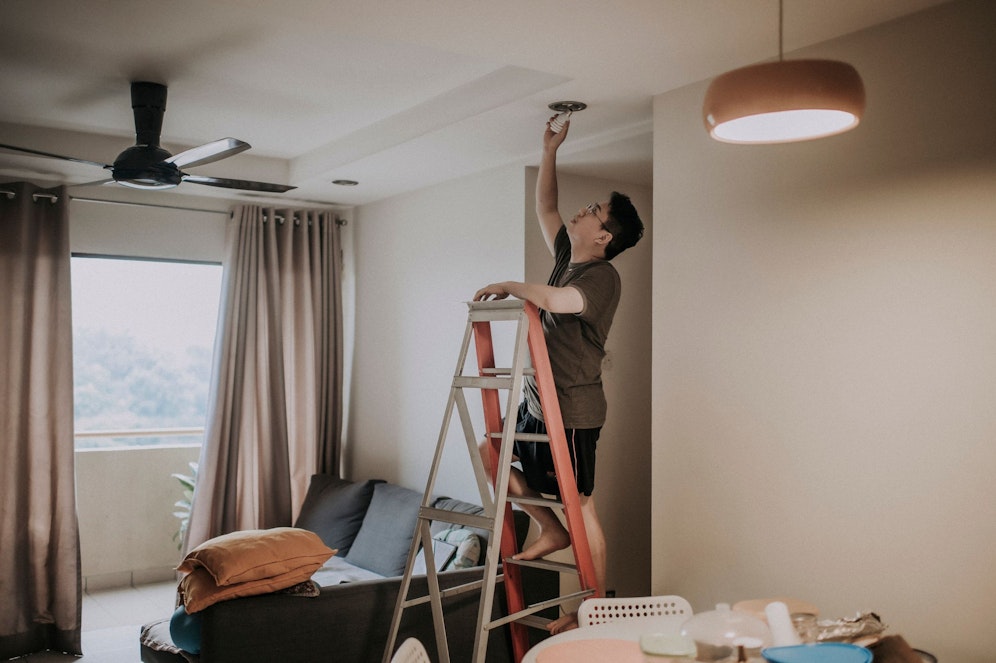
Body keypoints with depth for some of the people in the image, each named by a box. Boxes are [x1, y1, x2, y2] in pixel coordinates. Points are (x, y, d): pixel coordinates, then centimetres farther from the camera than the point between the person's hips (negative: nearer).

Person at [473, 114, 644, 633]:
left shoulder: (602, 277, -17)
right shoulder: (567, 256, 10)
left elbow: (560, 301, -38)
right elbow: (544, 208, 22)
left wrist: (508, 286, -23)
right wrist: (550, 151, 16)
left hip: (573, 409, -9)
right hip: (538, 401, 9)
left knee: (581, 508, -2)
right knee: (489, 454, 18)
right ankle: (550, 530, 23)